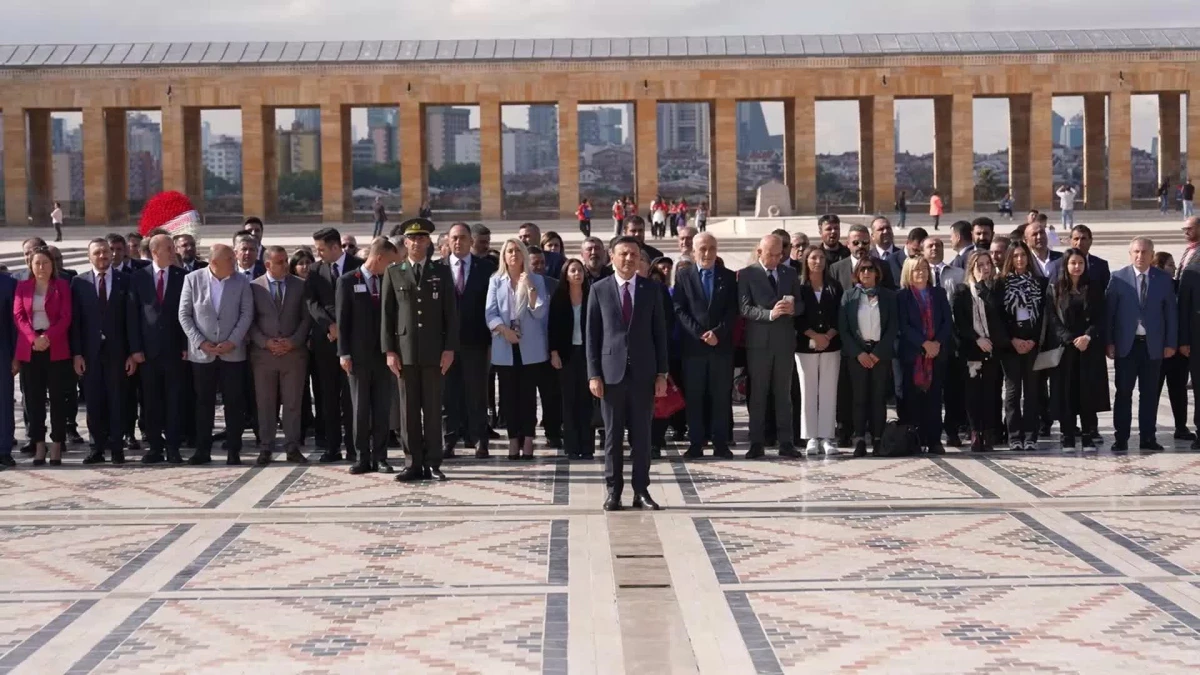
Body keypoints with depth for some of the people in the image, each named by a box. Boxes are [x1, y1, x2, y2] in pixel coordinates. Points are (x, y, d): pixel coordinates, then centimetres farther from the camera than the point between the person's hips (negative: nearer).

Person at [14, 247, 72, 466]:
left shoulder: (62, 286, 5)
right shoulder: (22, 287, 11)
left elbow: (65, 317, -2)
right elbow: (18, 316, 3)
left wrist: (48, 337, -17)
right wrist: (33, 338, -14)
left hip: (56, 348, -2)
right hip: (29, 349, 2)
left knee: (57, 397, -1)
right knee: (34, 398, 2)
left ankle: (57, 446, 2)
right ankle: (39, 445, 7)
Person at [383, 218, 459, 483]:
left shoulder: (442, 272, 8)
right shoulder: (393, 273, 8)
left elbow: (451, 313, 4)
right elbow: (387, 314, 6)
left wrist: (450, 348, -4)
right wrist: (389, 350, -2)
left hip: (434, 351, 0)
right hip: (405, 350, 1)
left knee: (433, 409, 1)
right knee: (409, 409, 1)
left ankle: (433, 463, 4)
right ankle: (414, 464, 5)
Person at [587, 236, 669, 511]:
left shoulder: (651, 289, 6)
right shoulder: (599, 290, 3)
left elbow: (660, 333, 7)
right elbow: (592, 335, 2)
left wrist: (662, 373, 1)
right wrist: (594, 374, -4)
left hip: (643, 372, 1)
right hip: (611, 371, -1)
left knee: (642, 434, 4)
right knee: (613, 434, 3)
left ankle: (641, 491, 10)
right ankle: (613, 490, 10)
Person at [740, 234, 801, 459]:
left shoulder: (790, 274, 11)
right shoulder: (747, 274, 0)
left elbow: (800, 305, 12)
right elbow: (745, 308, -9)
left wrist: (792, 308, -12)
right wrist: (770, 314, -22)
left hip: (785, 341, 3)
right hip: (759, 342, -3)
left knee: (784, 394, 6)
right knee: (758, 394, 3)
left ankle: (785, 442, 8)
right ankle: (756, 443, 7)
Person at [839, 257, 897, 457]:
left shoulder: (888, 296, 7)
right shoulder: (849, 296, 7)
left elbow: (893, 327, 2)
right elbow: (843, 328, 2)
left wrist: (877, 352, -8)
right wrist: (859, 353, -8)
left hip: (881, 352, 0)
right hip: (856, 353, 0)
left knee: (879, 397, -1)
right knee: (858, 397, -4)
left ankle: (878, 440, 1)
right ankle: (859, 441, -4)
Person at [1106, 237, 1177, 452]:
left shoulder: (1163, 279, 3)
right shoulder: (1118, 278, -1)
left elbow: (1171, 313, 5)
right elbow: (1109, 311, -1)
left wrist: (1171, 343, 0)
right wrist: (1109, 342, -6)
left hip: (1153, 345, 1)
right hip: (1126, 344, -1)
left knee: (1149, 393, 6)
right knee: (1124, 393, 1)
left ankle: (1147, 438, 11)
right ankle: (1121, 438, 6)